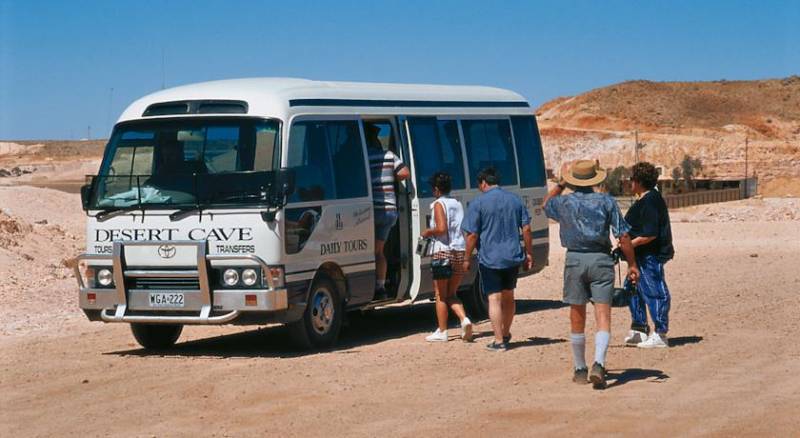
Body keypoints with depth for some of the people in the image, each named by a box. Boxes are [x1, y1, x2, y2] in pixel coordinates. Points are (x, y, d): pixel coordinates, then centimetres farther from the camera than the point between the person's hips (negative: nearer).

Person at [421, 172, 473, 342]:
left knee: (440, 295, 5)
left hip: (444, 252, -6)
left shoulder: (439, 204, -8)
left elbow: (441, 228, -19)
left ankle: (442, 332, 7)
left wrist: (427, 232, -3)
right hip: (460, 252, 7)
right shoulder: (457, 204, 14)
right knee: (451, 294, 15)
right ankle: (464, 319, -8)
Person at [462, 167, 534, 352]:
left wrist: (467, 258, -1)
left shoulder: (478, 203, -8)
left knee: (494, 298, -3)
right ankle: (506, 334, 31)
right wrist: (529, 253, 12)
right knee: (508, 296, 18)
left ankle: (499, 341, -6)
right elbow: (526, 229, 5)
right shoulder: (515, 200, 6)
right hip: (513, 257, 5)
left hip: (489, 258, -5)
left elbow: (472, 234, -10)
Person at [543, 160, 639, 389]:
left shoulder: (564, 202, 3)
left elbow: (546, 204, 28)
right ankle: (599, 364, -24)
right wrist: (632, 264, 3)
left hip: (575, 260, 1)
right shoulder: (606, 201, 0)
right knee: (603, 316, -4)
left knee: (577, 319, 11)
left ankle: (580, 370, 20)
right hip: (601, 260, -1)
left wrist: (561, 184, 31)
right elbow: (623, 235, -3)